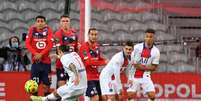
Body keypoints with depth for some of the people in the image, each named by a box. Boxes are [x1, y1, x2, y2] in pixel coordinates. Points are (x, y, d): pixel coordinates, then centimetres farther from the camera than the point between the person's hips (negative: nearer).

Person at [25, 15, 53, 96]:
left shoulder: (48, 30, 0)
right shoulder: (32, 30, 2)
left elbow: (50, 44, -8)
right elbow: (27, 43, -2)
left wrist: (41, 54, -17)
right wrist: (35, 53, -14)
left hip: (46, 61, 0)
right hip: (35, 61, 0)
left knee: (46, 83, 3)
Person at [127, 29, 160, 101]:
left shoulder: (156, 51, -5)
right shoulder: (137, 47, -7)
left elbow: (154, 67, -2)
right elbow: (131, 63, -4)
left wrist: (143, 67, -18)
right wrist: (130, 78, -9)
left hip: (145, 77, 0)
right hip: (134, 76, 0)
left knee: (152, 95, -12)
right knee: (130, 95, -7)